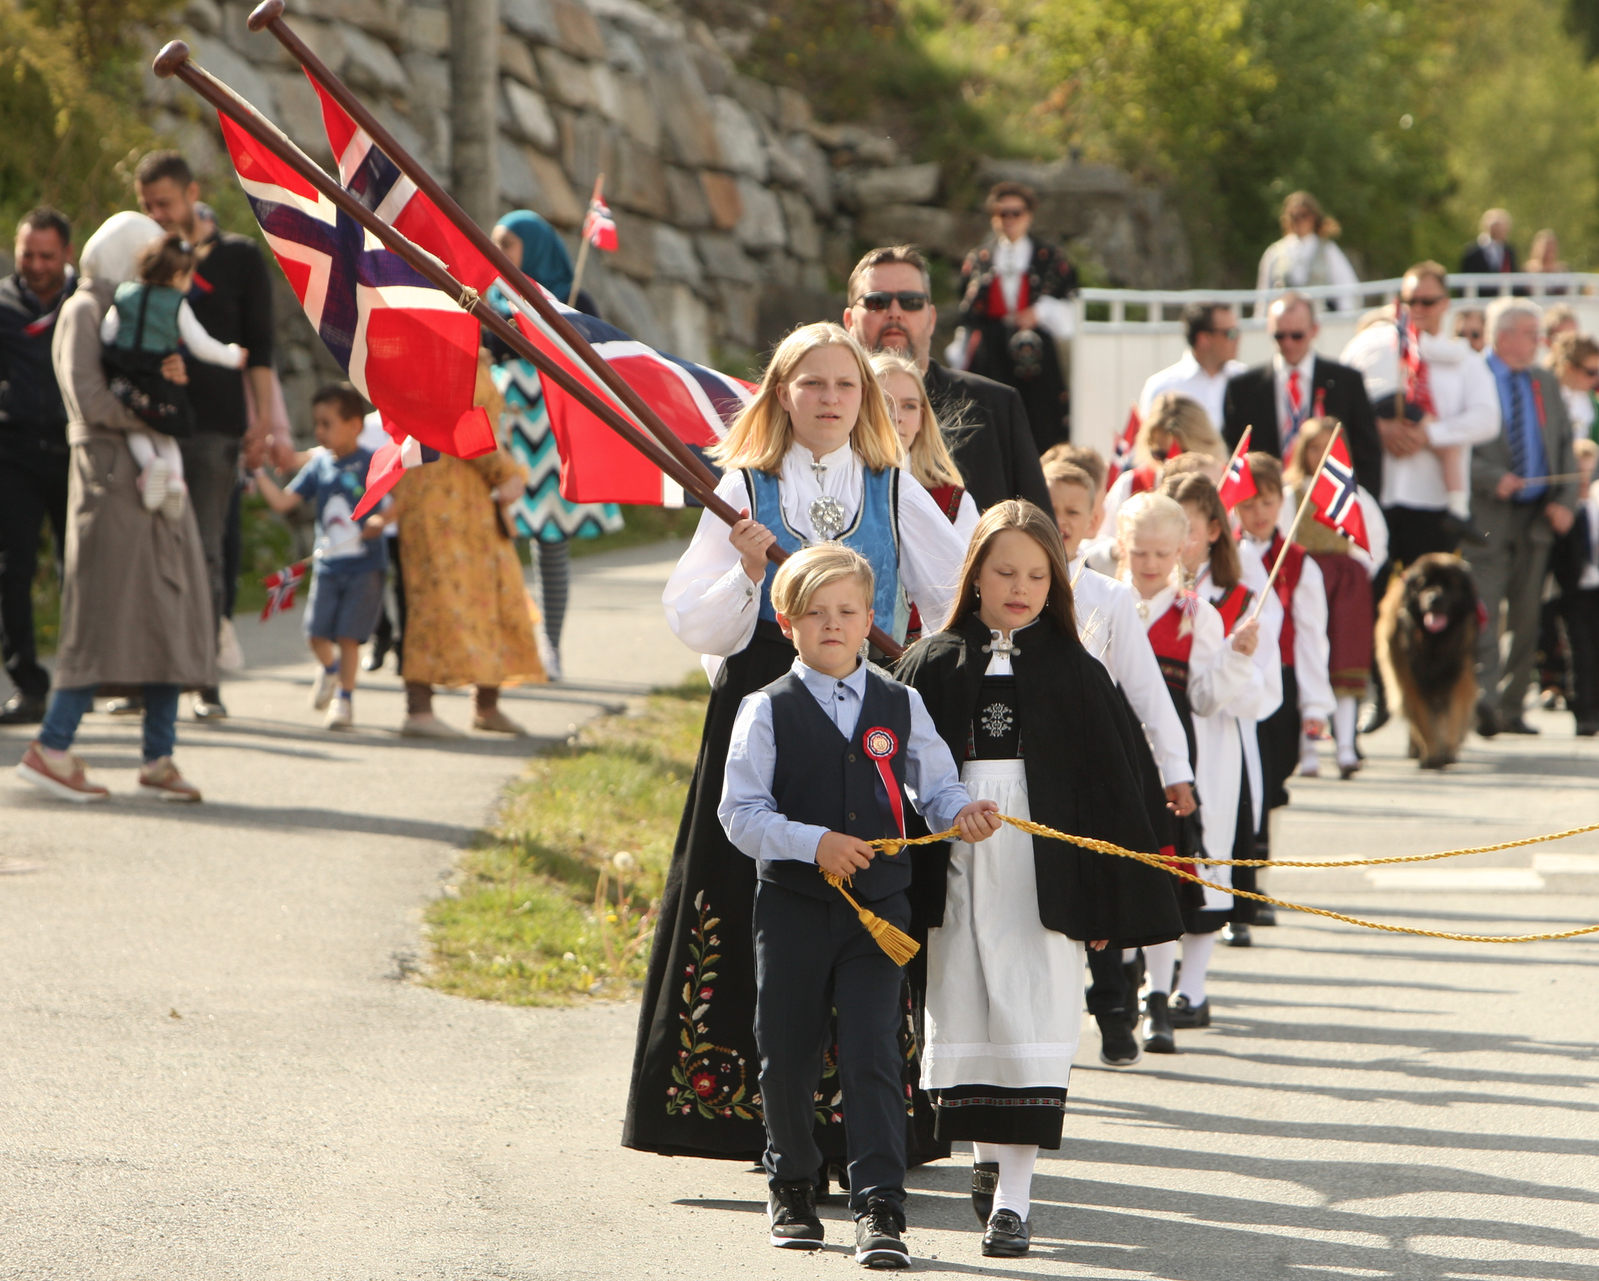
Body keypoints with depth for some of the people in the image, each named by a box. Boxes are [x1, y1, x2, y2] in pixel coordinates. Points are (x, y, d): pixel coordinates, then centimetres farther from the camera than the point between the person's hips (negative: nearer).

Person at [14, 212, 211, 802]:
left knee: (170, 614, 2)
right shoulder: (83, 311, -3)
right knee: (110, 610, -12)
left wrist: (174, 378, -6)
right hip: (110, 471, -8)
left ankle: (158, 758, 2)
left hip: (153, 476, 8)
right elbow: (90, 399, -14)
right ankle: (50, 749, -10)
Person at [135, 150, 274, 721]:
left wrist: (262, 419, -3)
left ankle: (205, 680, -4)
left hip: (213, 427, -2)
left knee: (204, 553, -6)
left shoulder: (239, 257, 8)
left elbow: (258, 346, 6)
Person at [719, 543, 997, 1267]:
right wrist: (813, 843, -20)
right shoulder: (768, 711, -2)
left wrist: (962, 814, -12)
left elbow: (935, 788, 11)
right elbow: (740, 813, -7)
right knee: (788, 1054, 10)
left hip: (880, 905, 0)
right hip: (793, 904, 0)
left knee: (874, 1053, -8)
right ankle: (792, 1187, 30)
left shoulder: (900, 706, 6)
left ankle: (880, 1207, -9)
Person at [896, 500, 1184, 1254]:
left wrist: (1106, 902, 0)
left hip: (1042, 874, -2)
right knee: (966, 1019, 6)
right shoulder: (932, 666, 5)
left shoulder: (1073, 673, 3)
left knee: (1029, 1027, -6)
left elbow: (1111, 787, 4)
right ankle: (987, 1155, 24)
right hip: (957, 872, 2)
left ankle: (1014, 1194, -7)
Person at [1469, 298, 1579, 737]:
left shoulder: (1546, 384, 15)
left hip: (1538, 516, 6)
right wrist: (1492, 479, -19)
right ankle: (1485, 698, -25)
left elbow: (1565, 447, 15)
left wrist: (1566, 502, 2)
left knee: (1526, 618, 8)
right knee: (1483, 612, -16)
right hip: (1488, 515, -6)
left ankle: (1511, 707, 14)